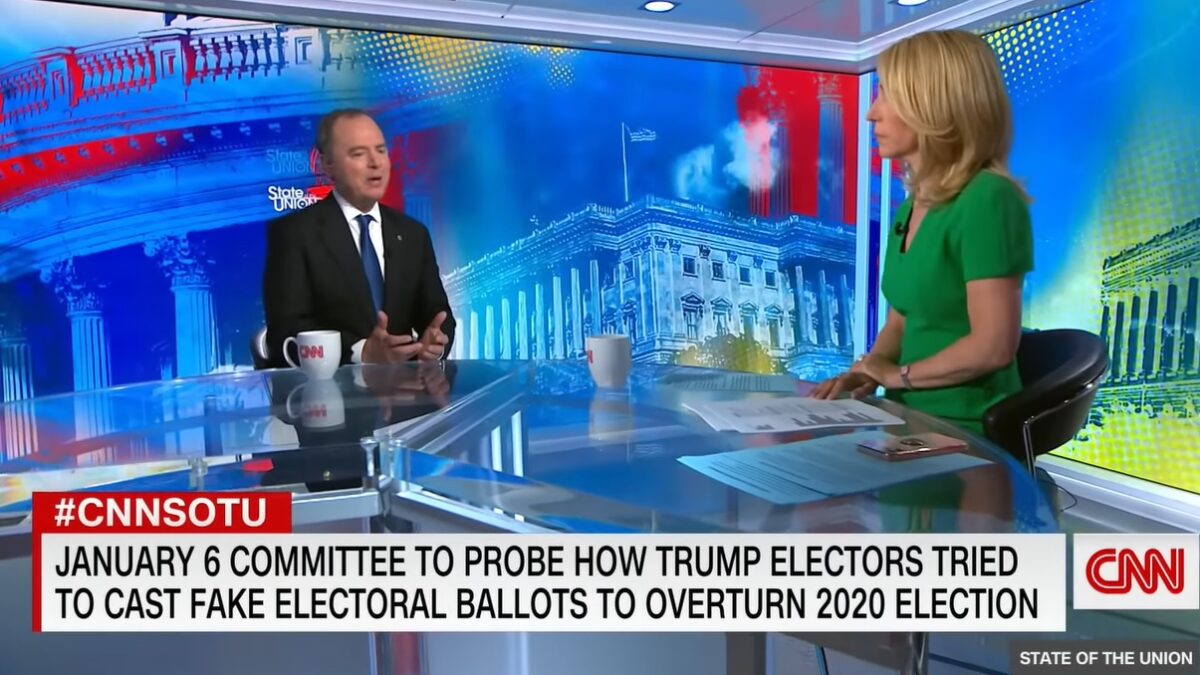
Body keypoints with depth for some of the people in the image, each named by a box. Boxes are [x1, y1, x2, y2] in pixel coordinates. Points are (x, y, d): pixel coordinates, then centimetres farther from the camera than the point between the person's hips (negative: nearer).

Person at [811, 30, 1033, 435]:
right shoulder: (912, 207, 10)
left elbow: (993, 346, -20)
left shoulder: (987, 201, -16)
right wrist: (867, 372, -3)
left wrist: (898, 374, -8)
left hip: (965, 427, -7)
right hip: (911, 416, 7)